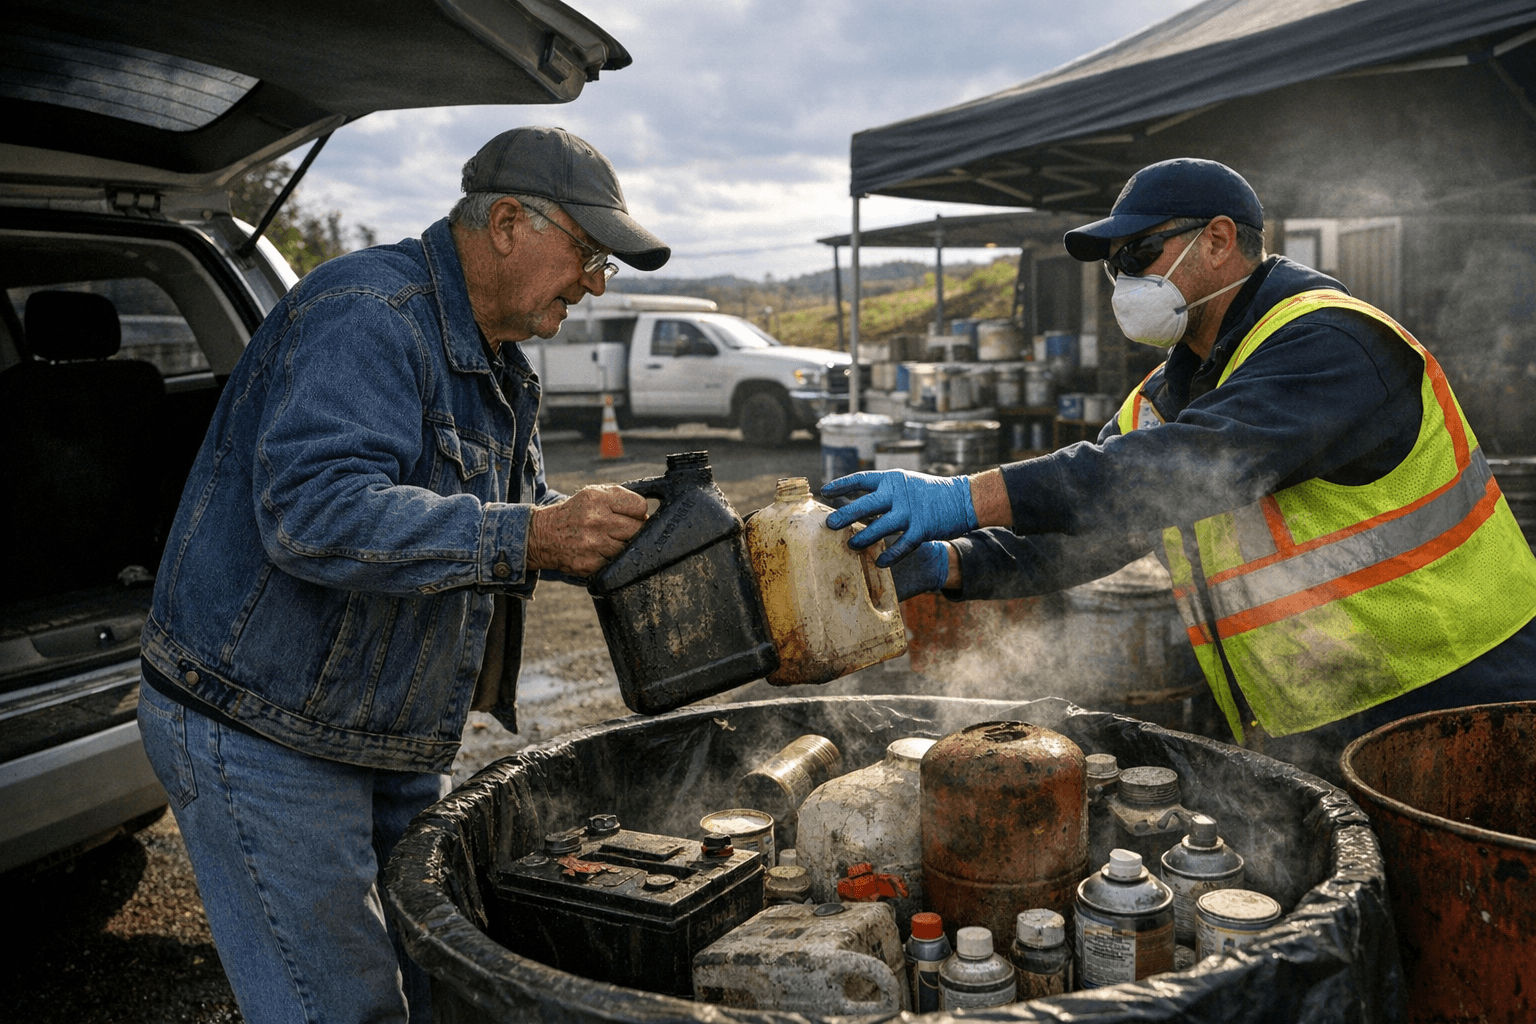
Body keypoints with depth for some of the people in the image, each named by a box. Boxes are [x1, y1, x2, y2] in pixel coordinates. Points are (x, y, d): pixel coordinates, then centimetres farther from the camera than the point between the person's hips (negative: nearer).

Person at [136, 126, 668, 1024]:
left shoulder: (497, 362, 12)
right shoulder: (367, 317, -21)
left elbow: (522, 509, 20)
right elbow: (314, 512, -34)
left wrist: (614, 532, 0)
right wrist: (524, 539, -37)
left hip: (394, 740, 9)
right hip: (263, 738, -9)